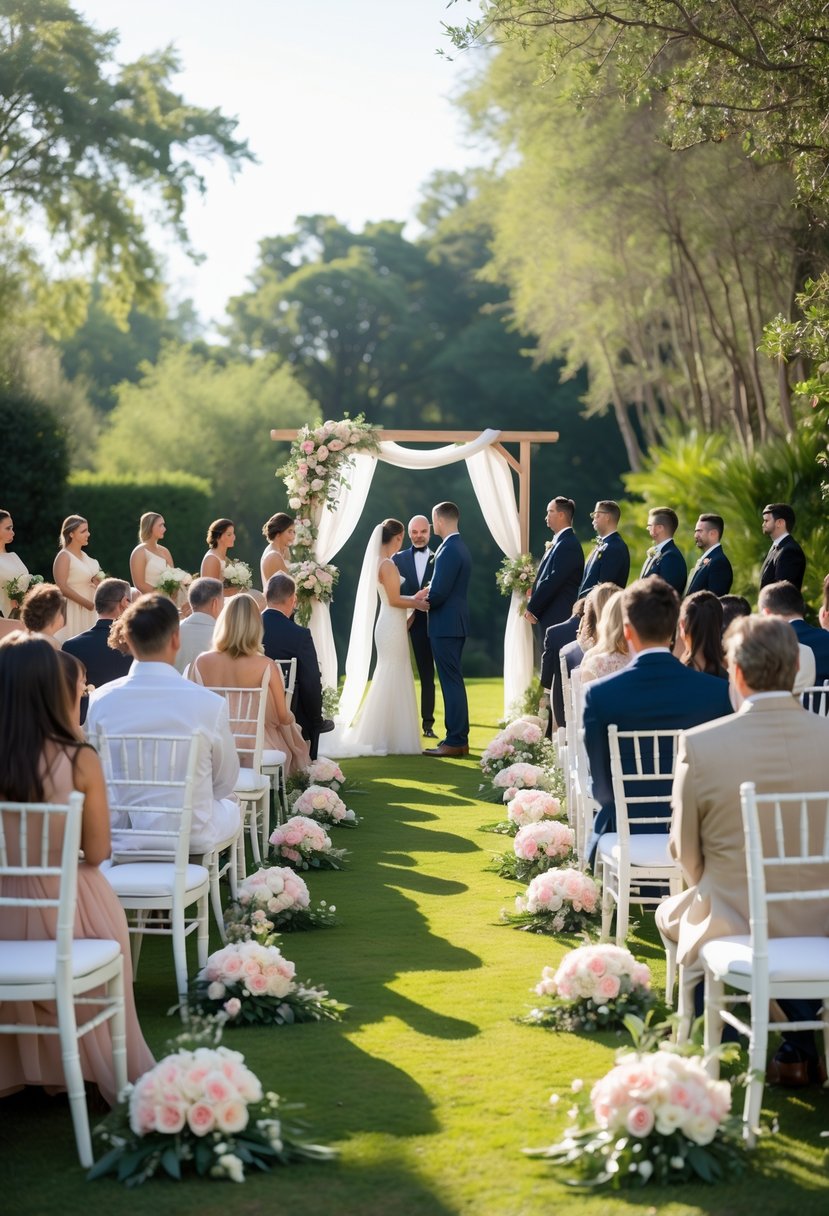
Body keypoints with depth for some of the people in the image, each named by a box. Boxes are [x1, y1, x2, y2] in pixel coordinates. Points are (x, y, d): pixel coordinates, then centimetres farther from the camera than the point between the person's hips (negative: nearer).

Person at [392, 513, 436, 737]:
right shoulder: (398, 559, 6)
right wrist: (408, 613, -11)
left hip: (430, 625, 0)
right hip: (405, 624, 0)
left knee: (427, 674, 6)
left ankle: (427, 723, 10)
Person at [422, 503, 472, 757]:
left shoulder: (449, 550, -18)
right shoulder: (460, 547, 14)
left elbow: (439, 593, -22)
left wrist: (424, 601, -2)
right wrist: (429, 594, 5)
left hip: (445, 624, -10)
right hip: (455, 623, 10)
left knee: (451, 682, -7)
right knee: (453, 681, 14)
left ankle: (455, 742, -6)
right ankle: (458, 738, 19)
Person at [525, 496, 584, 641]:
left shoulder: (567, 545, -15)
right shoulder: (559, 542, 16)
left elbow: (553, 581, -18)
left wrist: (532, 609, -11)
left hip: (558, 618, -9)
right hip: (550, 617, 9)